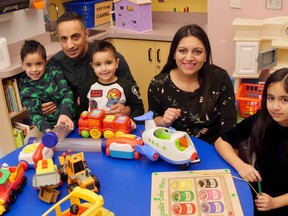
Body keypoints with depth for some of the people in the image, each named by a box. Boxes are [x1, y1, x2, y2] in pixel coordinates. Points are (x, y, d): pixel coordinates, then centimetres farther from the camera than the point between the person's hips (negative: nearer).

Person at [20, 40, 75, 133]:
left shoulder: (55, 72, 4)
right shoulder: (26, 91, 2)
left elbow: (67, 93, -5)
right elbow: (35, 113, -9)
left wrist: (65, 113, -25)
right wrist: (46, 129, -30)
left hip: (69, 119, 0)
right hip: (50, 126, 0)